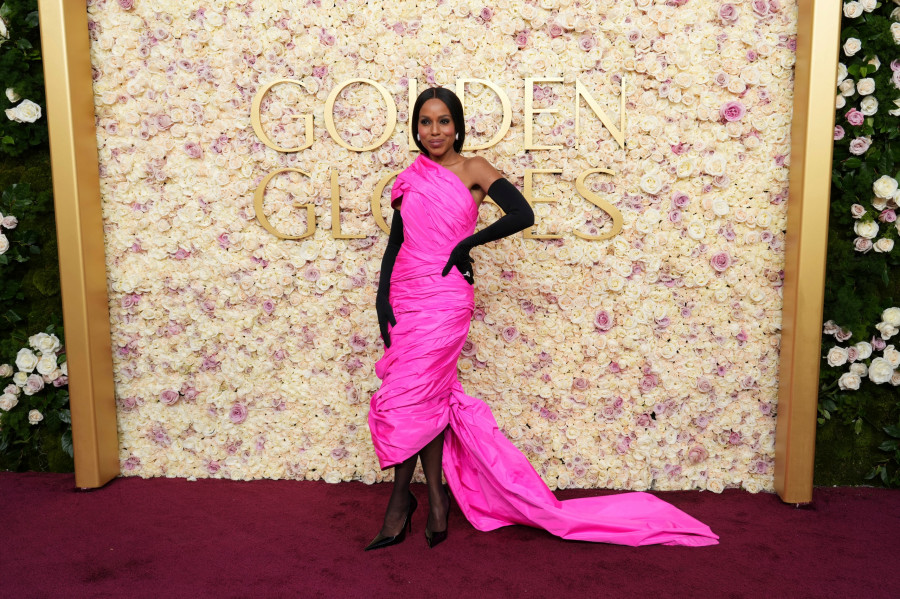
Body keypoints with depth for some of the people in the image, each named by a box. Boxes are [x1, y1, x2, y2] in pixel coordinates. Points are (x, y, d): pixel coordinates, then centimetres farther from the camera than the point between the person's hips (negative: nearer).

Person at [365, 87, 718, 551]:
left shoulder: (473, 169, 0)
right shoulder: (411, 178, 13)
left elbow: (522, 215, -12)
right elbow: (395, 242, 13)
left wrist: (467, 243, -9)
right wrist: (383, 298, 3)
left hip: (444, 298, -5)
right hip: (404, 295, 5)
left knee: (410, 396, -6)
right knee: (428, 397, 7)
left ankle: (401, 500, 13)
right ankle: (435, 501, 20)